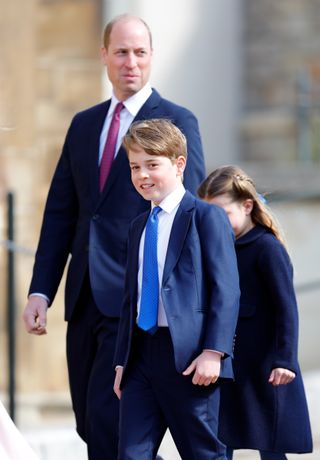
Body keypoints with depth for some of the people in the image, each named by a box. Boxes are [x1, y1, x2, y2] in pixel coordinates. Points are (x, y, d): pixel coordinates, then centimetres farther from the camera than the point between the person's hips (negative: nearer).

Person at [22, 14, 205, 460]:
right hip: (85, 300, 7)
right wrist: (41, 290, 6)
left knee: (107, 419, -14)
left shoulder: (177, 122, -1)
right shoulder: (84, 124, 16)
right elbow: (60, 213, 15)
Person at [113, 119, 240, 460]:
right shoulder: (138, 227, 19)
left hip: (188, 356, -7)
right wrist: (122, 360, 15)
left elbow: (226, 289, -11)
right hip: (141, 355, 7)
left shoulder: (207, 218, -4)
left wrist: (213, 352, -18)